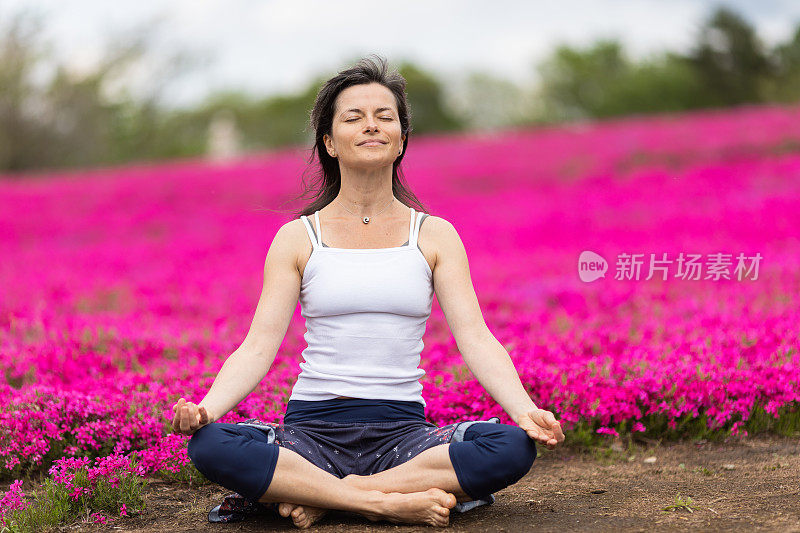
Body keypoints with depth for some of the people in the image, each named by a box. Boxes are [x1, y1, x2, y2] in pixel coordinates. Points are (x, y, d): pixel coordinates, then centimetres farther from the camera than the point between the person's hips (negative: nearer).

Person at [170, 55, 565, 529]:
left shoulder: (435, 236, 8)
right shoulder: (298, 238, 7)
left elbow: (476, 338, -2)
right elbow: (259, 347, -1)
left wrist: (524, 410, -22)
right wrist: (205, 409, -22)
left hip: (402, 430, 1)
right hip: (313, 427, -1)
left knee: (513, 448, -29)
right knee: (210, 446, -31)